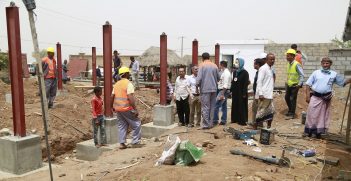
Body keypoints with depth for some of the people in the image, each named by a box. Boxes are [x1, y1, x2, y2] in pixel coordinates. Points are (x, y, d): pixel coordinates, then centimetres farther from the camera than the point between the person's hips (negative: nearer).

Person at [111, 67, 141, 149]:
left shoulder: (116, 84, 10)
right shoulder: (128, 84, -13)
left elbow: (112, 96, 12)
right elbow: (130, 97, -22)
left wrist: (112, 106, 25)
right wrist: (135, 109, -21)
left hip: (118, 108, 8)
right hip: (127, 108, -7)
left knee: (122, 126, 15)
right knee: (136, 124, 6)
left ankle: (122, 143, 15)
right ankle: (135, 142, 7)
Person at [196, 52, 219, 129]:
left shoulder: (202, 65, -6)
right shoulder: (215, 66, 6)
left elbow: (199, 77, -13)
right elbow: (218, 78, 10)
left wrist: (197, 84, 2)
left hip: (205, 89, -4)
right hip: (213, 89, 4)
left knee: (205, 107, -1)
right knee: (212, 107, 11)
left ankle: (206, 124, 0)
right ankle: (211, 123, 15)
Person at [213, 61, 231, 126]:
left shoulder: (226, 73, -15)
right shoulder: (223, 72, 14)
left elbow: (225, 85, -21)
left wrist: (222, 94, -24)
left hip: (223, 91, -10)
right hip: (221, 90, 10)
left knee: (216, 105, -9)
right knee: (224, 106, 12)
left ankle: (215, 120, -5)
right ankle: (223, 121, 17)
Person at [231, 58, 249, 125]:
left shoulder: (244, 72, -9)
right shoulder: (235, 72, 13)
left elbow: (246, 84, -13)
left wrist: (244, 93, -18)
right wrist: (231, 90, 10)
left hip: (241, 93, -7)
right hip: (235, 93, 7)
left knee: (242, 107, -2)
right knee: (234, 106, 9)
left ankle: (242, 120, 3)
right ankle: (235, 119, 18)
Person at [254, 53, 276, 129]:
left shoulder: (270, 69, 16)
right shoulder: (263, 68, -11)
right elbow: (259, 81, -17)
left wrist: (271, 93, 17)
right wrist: (260, 94, -22)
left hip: (269, 95, 9)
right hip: (264, 95, -9)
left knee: (271, 111, 11)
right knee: (261, 111, -4)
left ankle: (269, 127, 19)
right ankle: (255, 126, 5)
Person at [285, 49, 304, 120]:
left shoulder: (296, 64, -17)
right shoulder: (288, 64, 5)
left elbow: (301, 75, -17)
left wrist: (299, 84, -22)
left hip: (295, 85, -7)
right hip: (289, 84, 7)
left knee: (292, 99, 0)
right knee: (287, 98, 14)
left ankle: (292, 114, 11)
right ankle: (290, 111, 33)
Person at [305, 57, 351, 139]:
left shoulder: (334, 74, 5)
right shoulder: (316, 72, 1)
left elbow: (343, 82, 12)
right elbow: (308, 84, 1)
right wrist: (308, 96, -5)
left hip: (326, 98, 2)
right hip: (315, 97, -2)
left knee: (323, 115, 9)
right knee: (312, 114, 1)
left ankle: (318, 132, 20)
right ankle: (310, 130, 13)